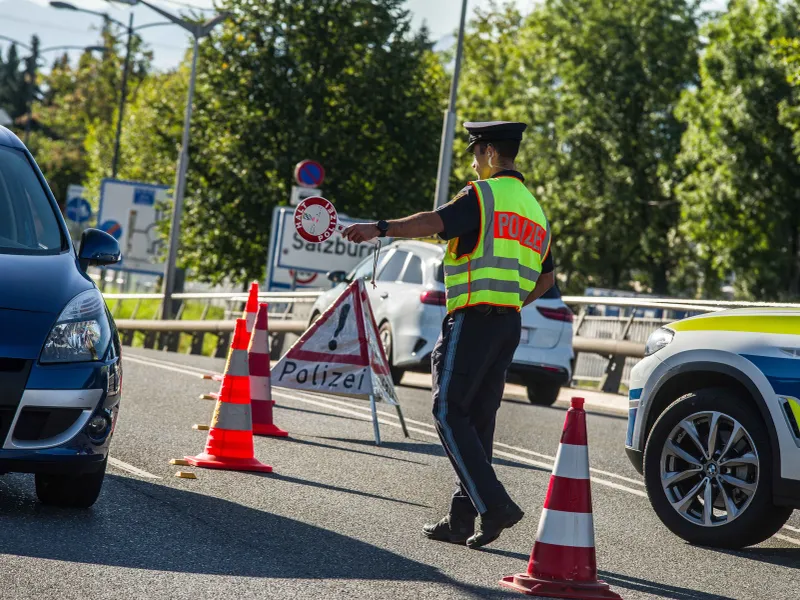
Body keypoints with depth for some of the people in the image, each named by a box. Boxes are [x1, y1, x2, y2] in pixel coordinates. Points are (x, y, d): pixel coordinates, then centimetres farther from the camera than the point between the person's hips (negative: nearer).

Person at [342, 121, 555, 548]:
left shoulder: (483, 194, -5)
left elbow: (435, 222, -23)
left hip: (475, 319, -8)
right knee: (478, 418, 10)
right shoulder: (533, 208, 21)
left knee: (449, 411, -6)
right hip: (510, 325, 8)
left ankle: (494, 504, -17)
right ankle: (461, 521, 11)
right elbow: (546, 279, 26)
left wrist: (380, 229, -26)